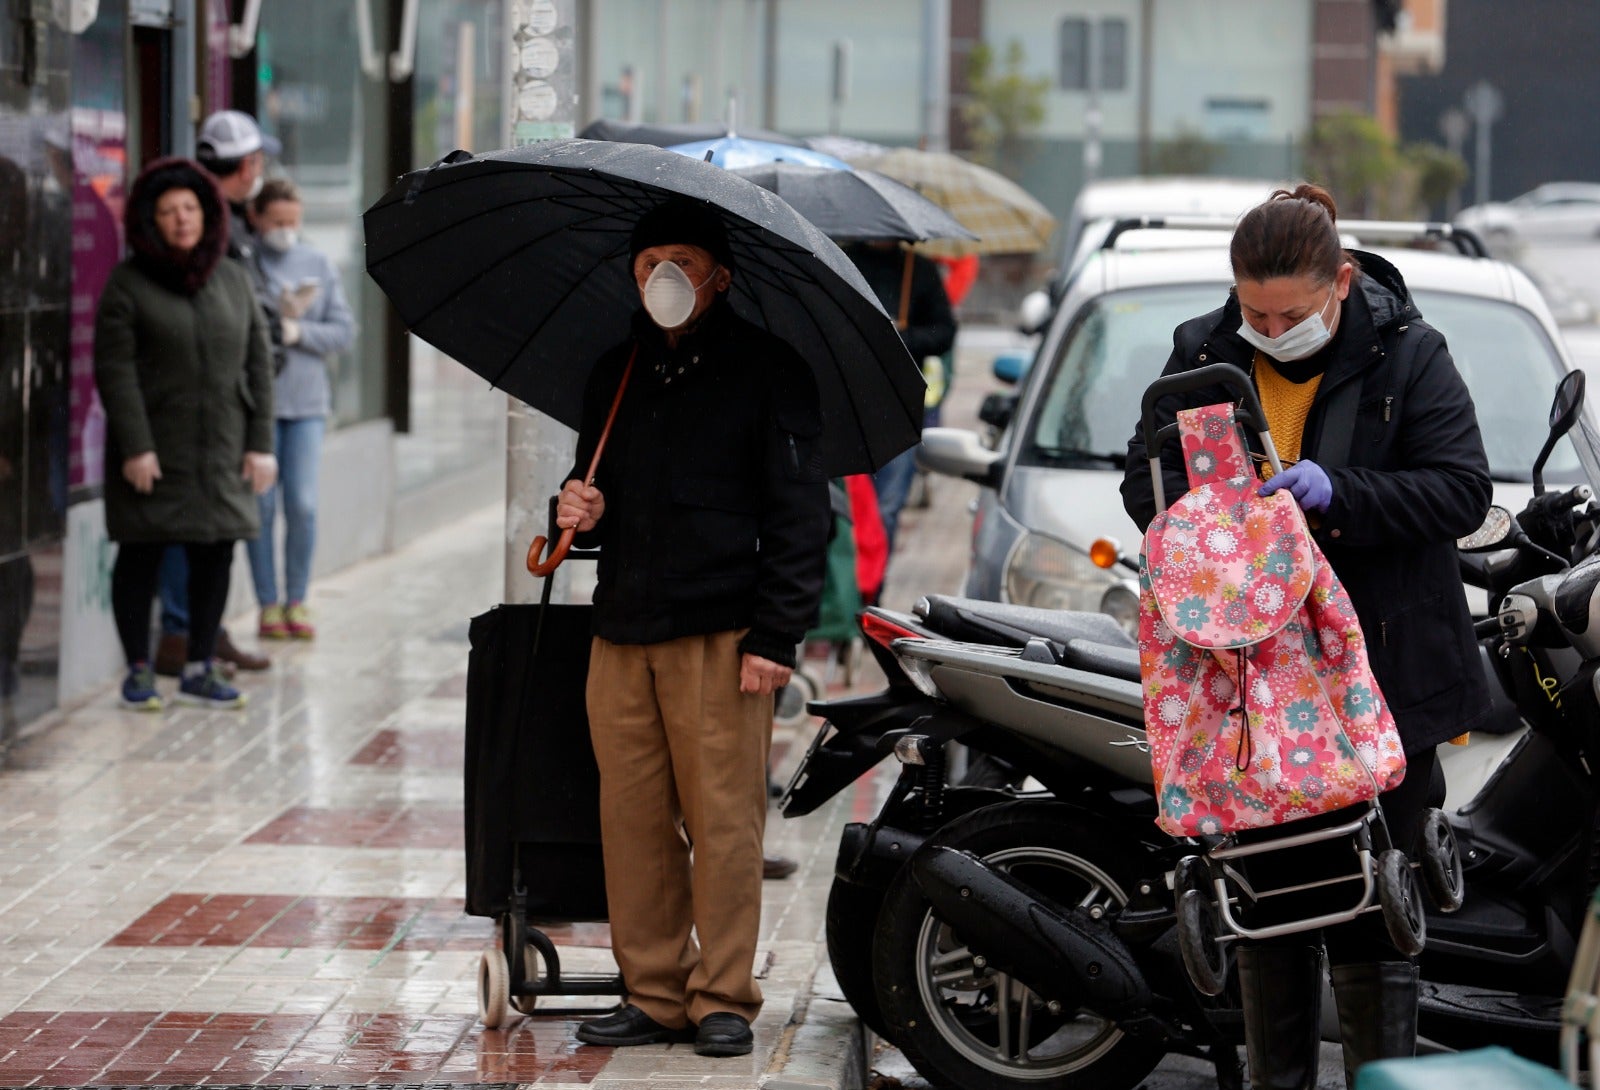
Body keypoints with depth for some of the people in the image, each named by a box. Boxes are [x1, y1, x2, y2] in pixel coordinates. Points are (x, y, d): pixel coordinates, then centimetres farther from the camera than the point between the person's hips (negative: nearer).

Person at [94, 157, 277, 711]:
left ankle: (199, 670, 15)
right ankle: (138, 670, 10)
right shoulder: (128, 284, -3)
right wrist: (135, 446, -16)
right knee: (141, 554, 1)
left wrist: (260, 443, 3)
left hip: (221, 451, 4)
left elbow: (258, 364, 10)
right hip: (153, 448, -4)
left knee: (215, 554, 5)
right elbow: (115, 369, -8)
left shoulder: (234, 281, 10)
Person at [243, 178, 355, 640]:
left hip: (306, 401, 3)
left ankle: (297, 601, 11)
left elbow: (344, 330, 5)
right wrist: (279, 315, -20)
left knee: (303, 506, -1)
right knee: (262, 506, -1)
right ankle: (268, 604, 9)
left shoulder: (319, 265, 10)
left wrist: (296, 330, -9)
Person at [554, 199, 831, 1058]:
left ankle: (723, 999, 3)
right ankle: (653, 994, 13)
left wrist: (776, 638, -12)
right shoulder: (615, 375, 17)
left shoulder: (766, 371, 0)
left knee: (723, 820, -4)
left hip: (721, 633, -5)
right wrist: (580, 512, 4)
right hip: (622, 633, 5)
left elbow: (800, 516, -4)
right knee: (632, 819, 4)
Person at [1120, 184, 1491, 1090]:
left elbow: (1463, 491, -8)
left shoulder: (1407, 354, -5)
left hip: (1379, 683, -3)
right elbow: (1144, 479, 9)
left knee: (1373, 910, -3)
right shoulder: (1203, 353, 5)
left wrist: (1336, 494, -22)